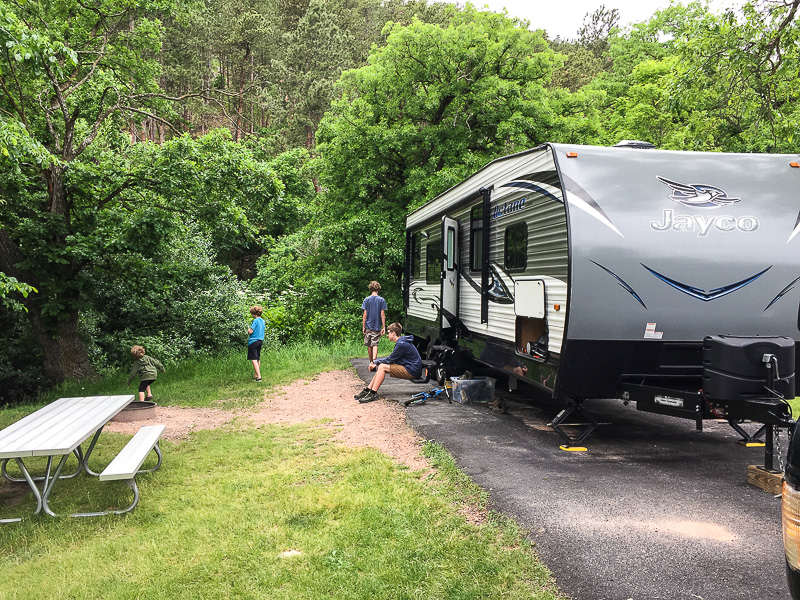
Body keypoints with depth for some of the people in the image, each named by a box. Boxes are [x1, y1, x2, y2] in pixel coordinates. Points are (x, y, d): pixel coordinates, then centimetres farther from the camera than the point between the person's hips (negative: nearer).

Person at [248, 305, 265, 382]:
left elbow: (250, 331, -17)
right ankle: (257, 374, 26)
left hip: (253, 341, -9)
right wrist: (250, 330, 17)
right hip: (260, 341, 9)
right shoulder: (262, 321, 11)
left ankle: (259, 376, -16)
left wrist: (248, 330, 4)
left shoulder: (255, 321, -15)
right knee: (258, 359, 17)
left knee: (254, 359, -9)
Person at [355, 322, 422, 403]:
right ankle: (367, 390, 6)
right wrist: (375, 362, 4)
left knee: (382, 367, -16)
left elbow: (390, 360, -14)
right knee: (380, 366, 8)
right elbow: (391, 359, 14)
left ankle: (373, 394, -15)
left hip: (412, 371, -10)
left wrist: (375, 362, 0)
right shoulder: (400, 342, 14)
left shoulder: (402, 344, -19)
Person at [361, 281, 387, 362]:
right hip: (377, 326, -1)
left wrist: (363, 326, 3)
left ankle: (371, 362, 22)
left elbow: (365, 314, -2)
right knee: (375, 344, -2)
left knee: (369, 345, 12)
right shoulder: (381, 300, -3)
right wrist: (384, 327, 0)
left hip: (368, 326, 1)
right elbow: (382, 315, -5)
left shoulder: (366, 300, -1)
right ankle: (374, 361, -20)